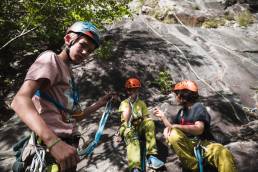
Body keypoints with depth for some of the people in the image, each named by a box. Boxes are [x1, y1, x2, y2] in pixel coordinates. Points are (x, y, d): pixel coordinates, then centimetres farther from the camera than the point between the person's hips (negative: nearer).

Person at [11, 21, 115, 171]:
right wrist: (53, 142, -36)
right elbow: (20, 100, -24)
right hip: (50, 145, -9)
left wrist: (100, 104, 15)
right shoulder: (51, 59, -6)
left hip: (69, 143, 9)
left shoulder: (68, 74, 20)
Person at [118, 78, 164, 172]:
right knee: (132, 138, -38)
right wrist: (129, 104, -14)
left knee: (150, 122, -30)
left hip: (139, 127, 3)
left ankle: (151, 156, -34)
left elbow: (146, 118, 8)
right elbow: (126, 119, -11)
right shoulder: (124, 103, 4)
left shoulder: (141, 103, 14)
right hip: (128, 128, -3)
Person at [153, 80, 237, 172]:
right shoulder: (181, 111, 17)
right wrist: (162, 116, 17)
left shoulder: (198, 107, -4)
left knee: (224, 153, -38)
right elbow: (171, 127, 23)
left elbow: (199, 129, -20)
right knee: (173, 134, -29)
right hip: (187, 144, 5)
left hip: (203, 143, -5)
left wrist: (176, 126, -19)